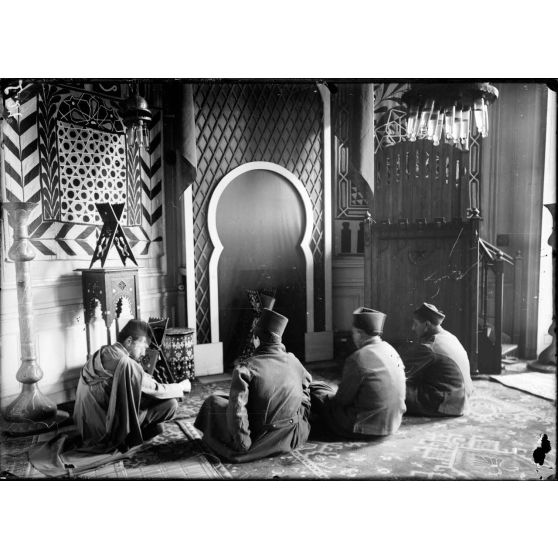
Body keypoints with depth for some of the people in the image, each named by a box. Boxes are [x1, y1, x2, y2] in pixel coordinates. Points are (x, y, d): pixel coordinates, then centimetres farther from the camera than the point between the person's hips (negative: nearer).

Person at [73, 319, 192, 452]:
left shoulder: (102, 353, 4)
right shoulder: (124, 363, -23)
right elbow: (155, 390, -14)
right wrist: (181, 387, 2)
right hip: (104, 434, -9)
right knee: (170, 404, -11)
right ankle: (125, 440, -1)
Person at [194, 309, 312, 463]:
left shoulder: (245, 368, -16)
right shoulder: (293, 361, -2)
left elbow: (237, 408, -24)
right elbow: (306, 382, 14)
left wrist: (243, 445, -14)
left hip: (261, 441, -4)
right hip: (296, 436, 4)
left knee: (213, 401, 8)